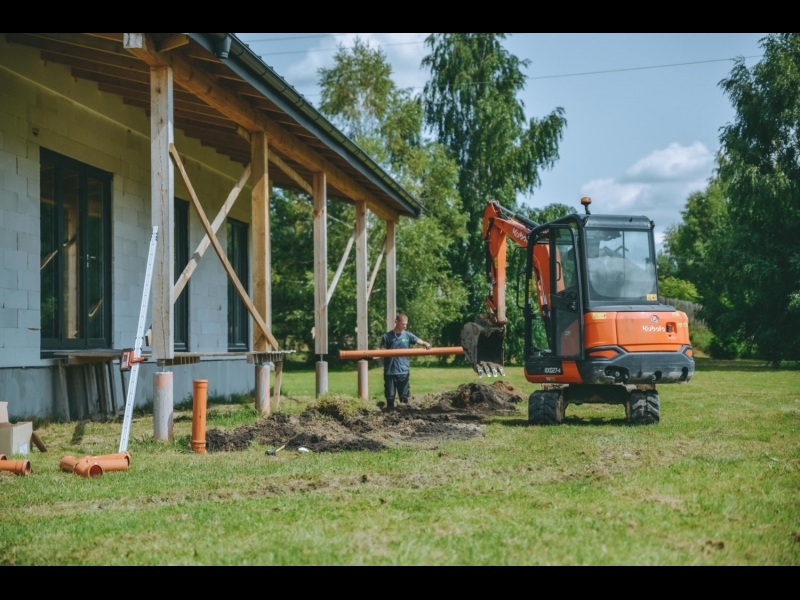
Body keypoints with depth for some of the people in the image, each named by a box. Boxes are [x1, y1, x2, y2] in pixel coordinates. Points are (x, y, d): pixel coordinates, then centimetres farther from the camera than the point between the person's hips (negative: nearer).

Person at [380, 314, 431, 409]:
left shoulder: (408, 335, 4)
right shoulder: (387, 336, 1)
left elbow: (420, 342, -5)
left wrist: (426, 344, -26)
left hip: (404, 371, 1)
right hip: (390, 372, -1)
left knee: (404, 397, 6)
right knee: (390, 397, 4)